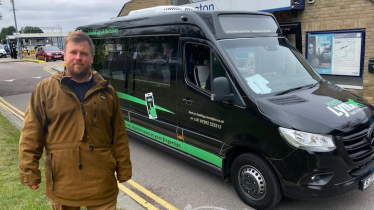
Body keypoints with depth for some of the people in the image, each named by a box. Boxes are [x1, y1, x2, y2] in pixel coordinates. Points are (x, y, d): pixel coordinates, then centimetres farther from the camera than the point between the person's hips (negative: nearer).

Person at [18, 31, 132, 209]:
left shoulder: (106, 91, 4)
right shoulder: (45, 89, 0)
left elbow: (119, 135, 5)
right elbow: (31, 134, -1)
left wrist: (123, 170, 5)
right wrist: (29, 172, -4)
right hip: (62, 183, 0)